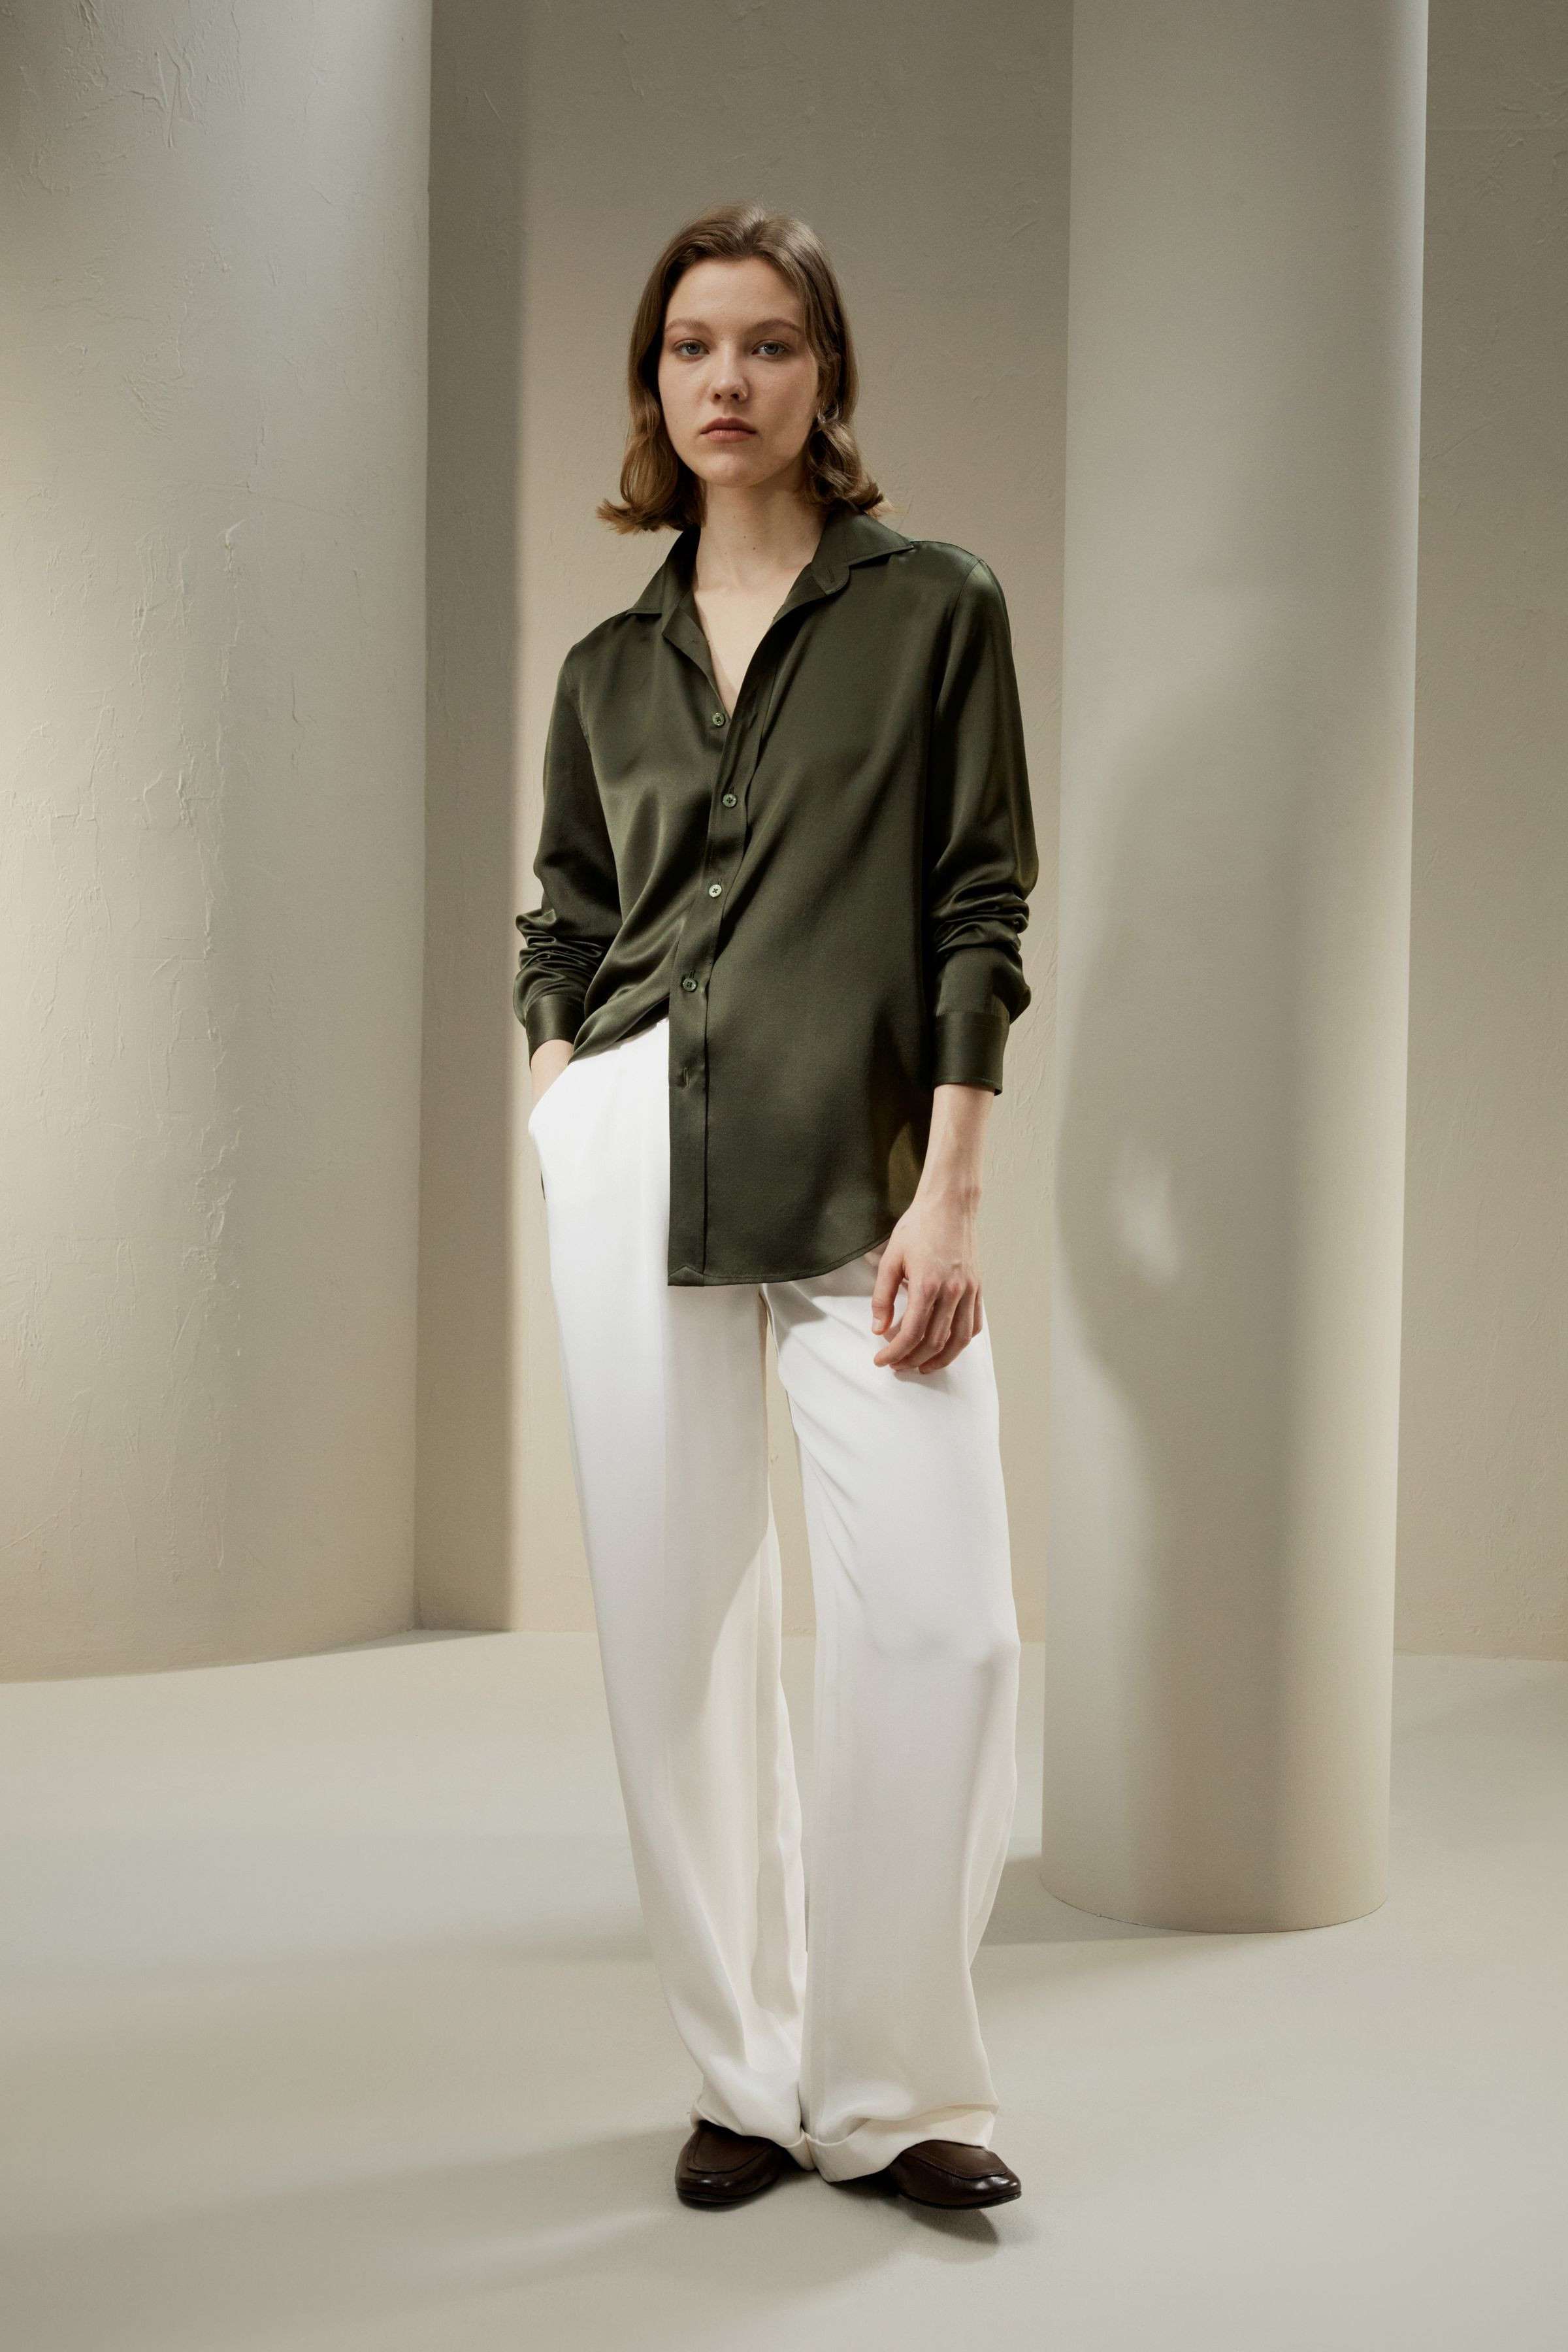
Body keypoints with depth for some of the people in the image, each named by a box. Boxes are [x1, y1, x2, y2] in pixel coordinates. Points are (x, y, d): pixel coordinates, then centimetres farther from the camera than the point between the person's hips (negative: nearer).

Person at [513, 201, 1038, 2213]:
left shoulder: (934, 611, 6)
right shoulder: (608, 670, 15)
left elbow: (977, 916, 0)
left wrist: (949, 1196, -8)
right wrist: (559, 1104, 0)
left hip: (860, 1178, -2)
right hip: (634, 1162, 3)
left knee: (941, 1622, -9)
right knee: (675, 1627, 3)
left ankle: (892, 2086, 9)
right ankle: (745, 2075, 18)